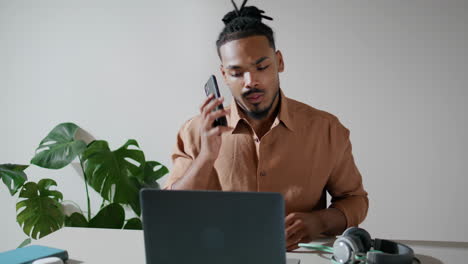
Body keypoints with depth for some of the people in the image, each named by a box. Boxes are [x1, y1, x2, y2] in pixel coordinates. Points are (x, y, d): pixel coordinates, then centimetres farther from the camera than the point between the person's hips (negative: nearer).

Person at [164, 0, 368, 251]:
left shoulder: (326, 129, -3)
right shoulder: (196, 132, -4)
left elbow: (355, 199, 9)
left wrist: (319, 221, -12)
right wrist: (207, 156, -21)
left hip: (302, 255, 1)